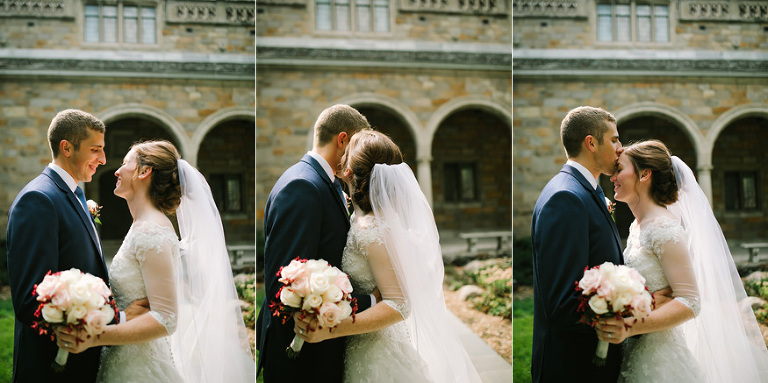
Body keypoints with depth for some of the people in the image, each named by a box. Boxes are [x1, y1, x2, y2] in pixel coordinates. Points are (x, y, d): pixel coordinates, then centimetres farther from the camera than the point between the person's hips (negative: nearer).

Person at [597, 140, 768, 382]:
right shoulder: (638, 226, 9)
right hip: (632, 354, 8)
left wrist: (630, 328, -33)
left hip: (657, 360, -8)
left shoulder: (663, 228, -17)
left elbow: (690, 302, -22)